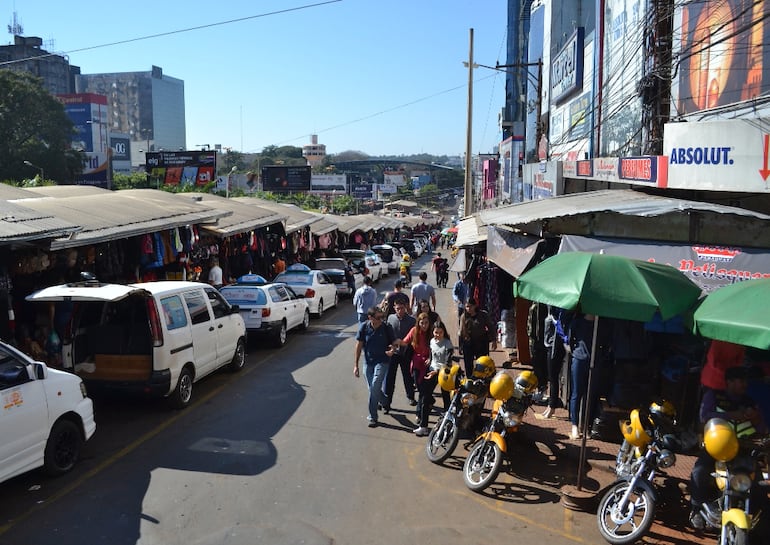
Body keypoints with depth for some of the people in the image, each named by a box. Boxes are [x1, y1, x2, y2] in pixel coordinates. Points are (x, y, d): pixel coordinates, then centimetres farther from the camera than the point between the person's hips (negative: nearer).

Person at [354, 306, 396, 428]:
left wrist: (392, 349, -23)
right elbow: (359, 346, -1)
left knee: (375, 387, -15)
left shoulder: (387, 328, -11)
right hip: (368, 362, 3)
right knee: (372, 389, 12)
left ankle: (373, 417, -2)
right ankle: (385, 402, 44)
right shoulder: (364, 327, -9)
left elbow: (393, 342, 2)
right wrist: (356, 365, 1)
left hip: (382, 362, -3)